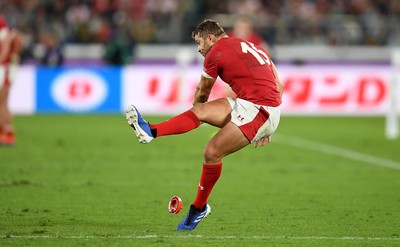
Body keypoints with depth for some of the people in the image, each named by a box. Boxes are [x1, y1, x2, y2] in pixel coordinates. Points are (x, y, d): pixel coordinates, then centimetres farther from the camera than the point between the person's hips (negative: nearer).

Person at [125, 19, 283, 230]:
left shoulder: (216, 53, -2)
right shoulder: (249, 46, 22)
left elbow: (202, 92, 14)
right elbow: (279, 86, 21)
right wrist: (266, 128, 24)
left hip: (258, 110, -8)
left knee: (212, 152, -10)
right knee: (201, 110, 2)